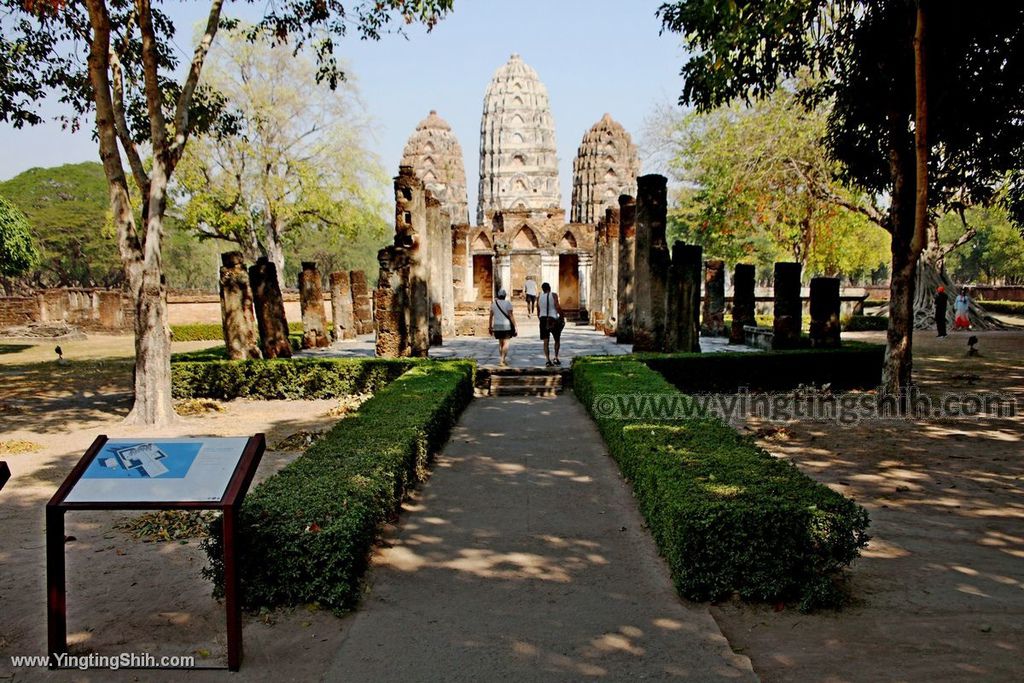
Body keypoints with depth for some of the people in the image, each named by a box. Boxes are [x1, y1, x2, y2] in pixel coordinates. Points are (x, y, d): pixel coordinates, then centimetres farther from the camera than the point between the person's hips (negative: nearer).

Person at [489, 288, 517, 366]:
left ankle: (503, 360, 22)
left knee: (500, 343, 15)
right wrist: (514, 326, -7)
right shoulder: (508, 303, -7)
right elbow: (511, 315, -11)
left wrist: (490, 327, 15)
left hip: (497, 326, 5)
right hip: (506, 326, -4)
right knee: (506, 343, -4)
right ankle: (503, 360, -16)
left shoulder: (493, 303, 6)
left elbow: (491, 316, 8)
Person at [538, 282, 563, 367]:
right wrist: (562, 317, -6)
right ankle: (556, 358, 6)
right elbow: (557, 307, -14)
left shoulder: (539, 297, 9)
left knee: (546, 341, 2)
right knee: (557, 340, 14)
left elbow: (538, 311, 11)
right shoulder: (553, 295, -3)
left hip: (543, 319, 3)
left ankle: (547, 360, -7)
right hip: (553, 319, -3)